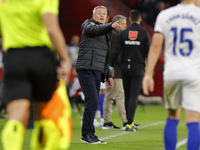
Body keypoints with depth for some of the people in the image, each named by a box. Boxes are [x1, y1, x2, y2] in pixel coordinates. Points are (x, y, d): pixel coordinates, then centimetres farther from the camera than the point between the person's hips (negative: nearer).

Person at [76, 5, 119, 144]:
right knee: (92, 102, -16)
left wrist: (109, 75, 24)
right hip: (86, 70, -8)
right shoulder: (89, 25, 2)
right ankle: (87, 135, -12)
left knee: (93, 104, 6)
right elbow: (97, 29, -23)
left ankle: (90, 135, 9)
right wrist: (111, 26, -41)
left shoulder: (105, 36, 25)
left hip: (97, 73, 8)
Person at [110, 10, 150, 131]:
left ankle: (131, 122, 21)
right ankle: (129, 124, -13)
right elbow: (148, 52, -3)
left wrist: (112, 66, 6)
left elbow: (116, 51, -1)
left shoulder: (123, 33, 2)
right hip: (138, 68, -3)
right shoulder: (144, 34, -3)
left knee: (127, 95, 13)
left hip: (125, 67, 3)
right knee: (134, 96, -3)